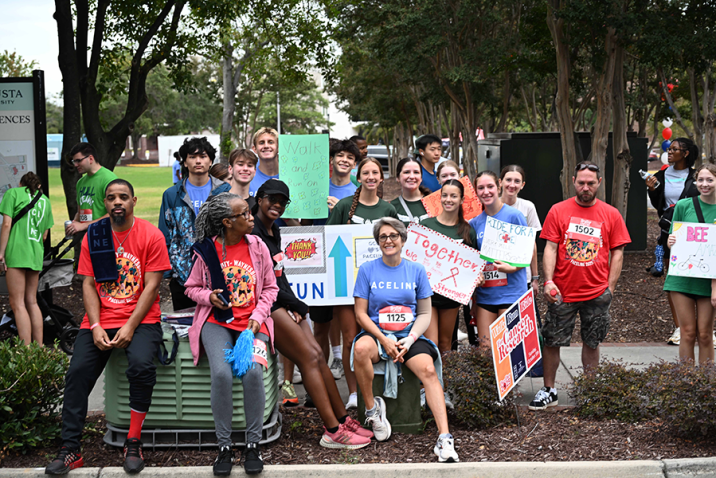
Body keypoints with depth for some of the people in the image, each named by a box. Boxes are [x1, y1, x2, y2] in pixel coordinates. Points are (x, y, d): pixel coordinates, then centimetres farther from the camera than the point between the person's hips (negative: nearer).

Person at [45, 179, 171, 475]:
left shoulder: (151, 235, -2)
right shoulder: (93, 236, 8)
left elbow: (151, 286, -6)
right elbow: (88, 284, 6)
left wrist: (130, 327, -15)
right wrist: (96, 327, -8)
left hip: (140, 319, -3)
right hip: (99, 320, 3)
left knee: (141, 364, -29)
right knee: (77, 372, -14)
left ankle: (133, 443, -13)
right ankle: (70, 450, -5)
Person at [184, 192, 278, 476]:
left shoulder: (258, 247, 6)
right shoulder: (207, 250, 2)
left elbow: (270, 287, 11)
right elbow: (191, 287, 12)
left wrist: (258, 316, -4)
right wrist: (209, 297, -9)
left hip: (252, 322, 1)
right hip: (217, 321, -1)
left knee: (253, 372, -28)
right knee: (222, 373, -28)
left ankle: (253, 444, -11)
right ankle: (224, 446, -12)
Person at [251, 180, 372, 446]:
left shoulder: (273, 230, 17)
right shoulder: (252, 232, -13)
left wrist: (294, 304, 5)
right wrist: (297, 305, -9)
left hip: (281, 301, 9)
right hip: (264, 303, -9)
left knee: (318, 354, 0)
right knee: (309, 358, -12)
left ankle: (342, 421, 5)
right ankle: (333, 432, -12)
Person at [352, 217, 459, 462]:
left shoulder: (416, 270, 8)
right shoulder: (368, 270, 4)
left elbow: (424, 314, 9)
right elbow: (361, 314, 2)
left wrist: (409, 340, -9)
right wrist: (384, 341, -12)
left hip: (409, 336, 1)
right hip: (377, 333, -1)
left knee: (428, 369, -29)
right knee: (361, 348, -36)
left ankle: (444, 438, -34)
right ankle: (371, 408, -13)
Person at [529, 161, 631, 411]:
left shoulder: (611, 214, 3)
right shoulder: (558, 211, 0)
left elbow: (617, 252, 5)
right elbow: (550, 248, -3)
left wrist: (610, 287, -2)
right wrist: (548, 281, -14)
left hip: (597, 293, 1)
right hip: (562, 292, -1)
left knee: (591, 343, 11)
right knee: (551, 341, 3)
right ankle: (548, 390, 16)